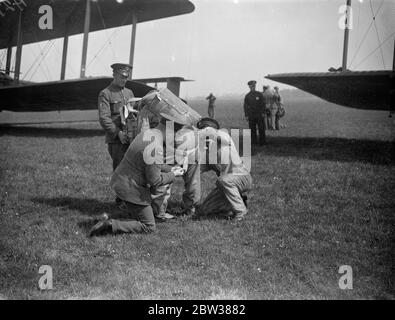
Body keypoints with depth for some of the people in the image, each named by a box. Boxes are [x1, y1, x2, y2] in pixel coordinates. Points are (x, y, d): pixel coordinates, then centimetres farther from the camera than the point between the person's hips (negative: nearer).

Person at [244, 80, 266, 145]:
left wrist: (262, 113, -4)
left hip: (259, 115, 0)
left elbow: (263, 104, 5)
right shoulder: (247, 96, 6)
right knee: (252, 129, 1)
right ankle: (254, 142, 8)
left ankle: (262, 142, 5)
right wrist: (246, 115, -1)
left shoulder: (260, 94, 5)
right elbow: (245, 106, 5)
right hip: (251, 115, 0)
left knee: (261, 129, -1)